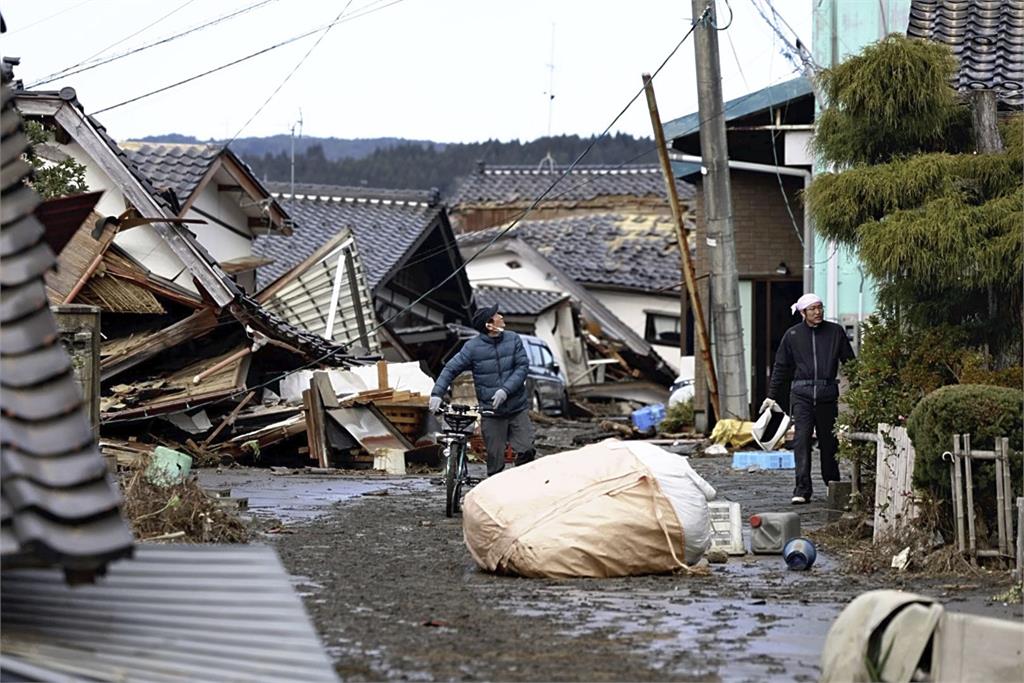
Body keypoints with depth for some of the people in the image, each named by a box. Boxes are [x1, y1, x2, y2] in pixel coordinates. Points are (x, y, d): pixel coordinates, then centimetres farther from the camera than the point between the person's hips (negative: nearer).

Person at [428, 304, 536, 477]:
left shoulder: (513, 340, 0)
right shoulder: (472, 347, -7)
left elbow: (522, 367, -5)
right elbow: (450, 369, -5)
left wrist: (505, 390, -19)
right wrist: (437, 393, -18)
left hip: (518, 410, 2)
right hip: (491, 413, -1)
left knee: (526, 451, -8)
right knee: (495, 460, 2)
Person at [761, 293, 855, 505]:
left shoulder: (835, 332, 6)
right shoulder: (792, 335, 6)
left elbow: (849, 361, 12)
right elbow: (781, 367, 13)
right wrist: (771, 396, 12)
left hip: (827, 394, 1)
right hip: (802, 393, -1)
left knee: (829, 440, 8)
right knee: (801, 439, -10)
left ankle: (832, 484, 26)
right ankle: (802, 489, -11)